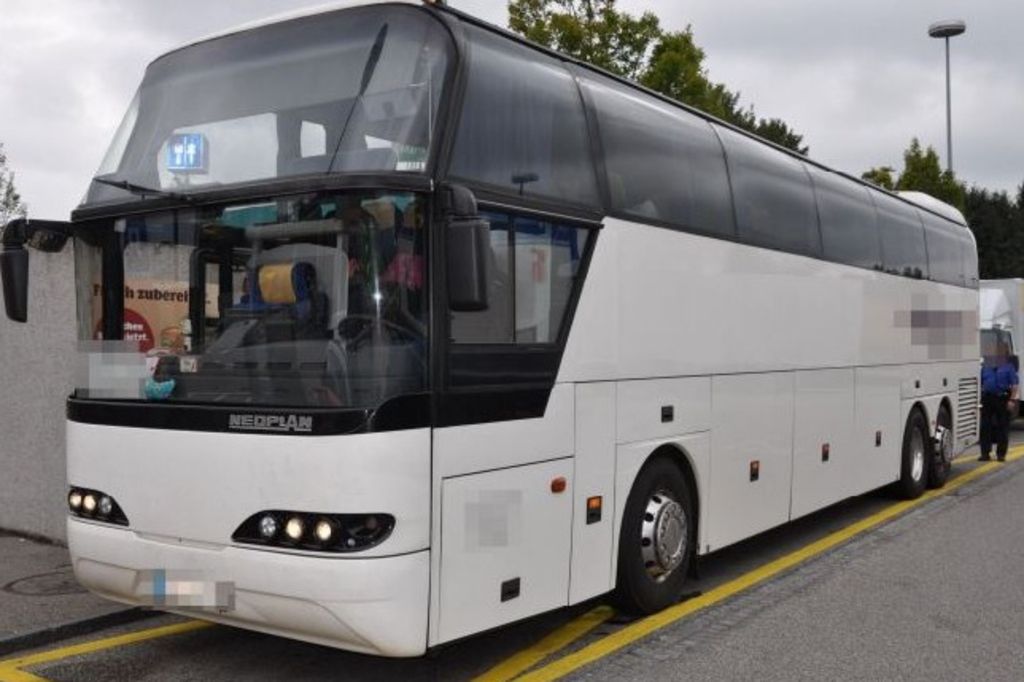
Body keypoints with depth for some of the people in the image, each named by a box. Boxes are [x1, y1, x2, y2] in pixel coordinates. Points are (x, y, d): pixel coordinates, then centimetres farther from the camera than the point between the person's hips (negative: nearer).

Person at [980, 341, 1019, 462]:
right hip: (987, 398, 3)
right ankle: (985, 453, 6)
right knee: (985, 426, 2)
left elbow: (1014, 385, -4)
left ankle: (1001, 454, 8)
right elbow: (980, 383, 16)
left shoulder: (1008, 366, 3)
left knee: (1002, 427, 2)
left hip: (1003, 399, -3)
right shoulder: (986, 366, 14)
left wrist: (1012, 400, -14)